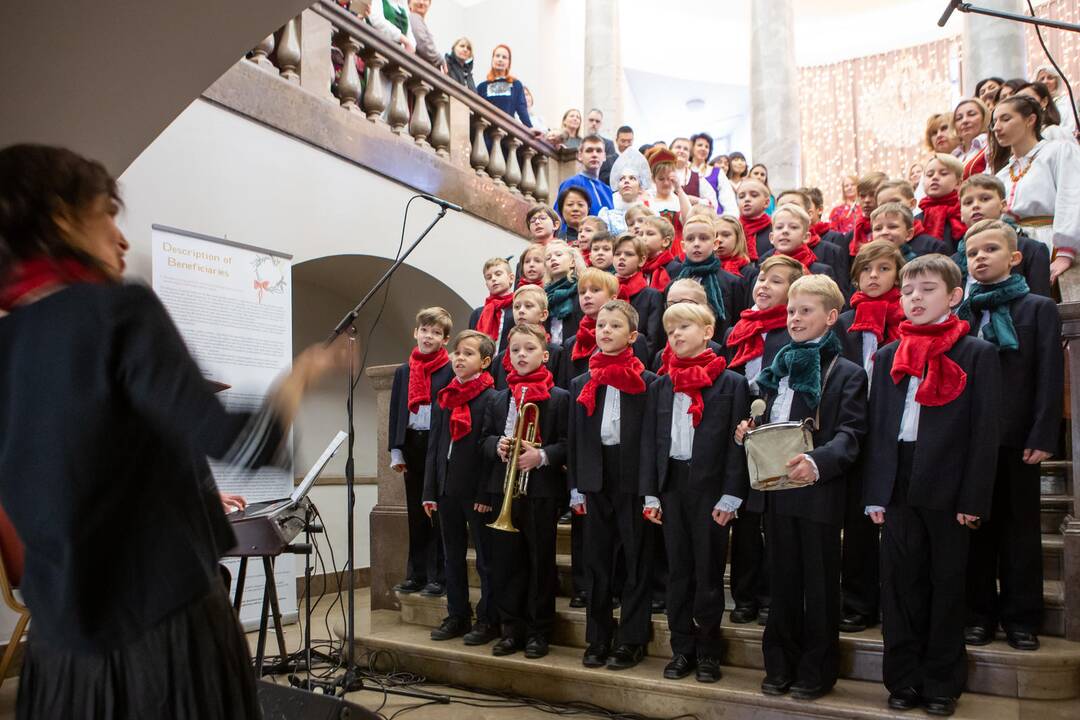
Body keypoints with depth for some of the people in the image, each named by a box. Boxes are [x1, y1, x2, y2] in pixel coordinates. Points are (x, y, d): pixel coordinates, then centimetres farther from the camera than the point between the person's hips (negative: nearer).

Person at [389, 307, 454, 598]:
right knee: (415, 513, 11)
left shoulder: (451, 370, -3)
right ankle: (416, 574, 20)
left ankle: (438, 577, 8)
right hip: (412, 445, 5)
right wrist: (396, 451, 5)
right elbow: (396, 411, 11)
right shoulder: (403, 371, 12)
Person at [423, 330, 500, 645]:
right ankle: (457, 616, 26)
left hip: (476, 491, -6)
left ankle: (487, 619, 15)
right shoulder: (444, 398, 11)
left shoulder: (491, 398, -8)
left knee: (485, 559, 4)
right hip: (447, 489, 6)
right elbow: (434, 445, 11)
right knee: (453, 557, 14)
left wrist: (486, 493, -16)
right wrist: (429, 491, 7)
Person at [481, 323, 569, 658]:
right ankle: (512, 630, 21)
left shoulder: (559, 398, -3)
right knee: (505, 562, 8)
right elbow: (486, 439, 14)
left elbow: (567, 443, -6)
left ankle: (538, 632, 16)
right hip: (504, 490, 4)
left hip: (542, 491, -4)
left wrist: (542, 456, -21)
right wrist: (497, 446, -7)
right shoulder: (499, 399, 12)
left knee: (540, 562, 4)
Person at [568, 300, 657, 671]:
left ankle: (631, 640, 15)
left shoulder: (647, 381, -2)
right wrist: (576, 488, 6)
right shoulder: (581, 383, 10)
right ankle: (598, 639, 20)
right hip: (596, 479, 4)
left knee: (636, 561, 4)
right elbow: (575, 439, 10)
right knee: (596, 562, 9)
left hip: (633, 477, -3)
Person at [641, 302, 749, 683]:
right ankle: (682, 648, 20)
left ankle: (708, 651, 19)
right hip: (672, 484, 4)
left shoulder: (732, 383, -1)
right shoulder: (660, 386, 10)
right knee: (677, 570, 10)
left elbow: (737, 442, -5)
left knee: (708, 570, 4)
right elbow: (650, 441, 9)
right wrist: (650, 494, 2)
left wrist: (730, 496, -11)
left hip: (711, 486, -3)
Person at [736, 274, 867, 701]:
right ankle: (781, 666, 25)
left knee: (819, 583, 6)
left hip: (819, 491, -5)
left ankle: (816, 672, 20)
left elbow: (849, 435, -14)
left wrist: (818, 462, -31)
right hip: (776, 489, 5)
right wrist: (748, 433, 0)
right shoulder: (778, 369, 15)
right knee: (782, 580, 14)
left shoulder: (846, 373, -3)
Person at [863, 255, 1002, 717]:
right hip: (899, 487, 3)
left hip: (947, 489, -3)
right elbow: (876, 427, 9)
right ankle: (904, 680, 20)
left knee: (947, 586, 8)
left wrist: (974, 499, -10)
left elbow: (986, 430, -4)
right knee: (900, 584, 7)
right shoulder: (888, 356, 10)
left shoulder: (978, 354, 0)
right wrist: (875, 495, 3)